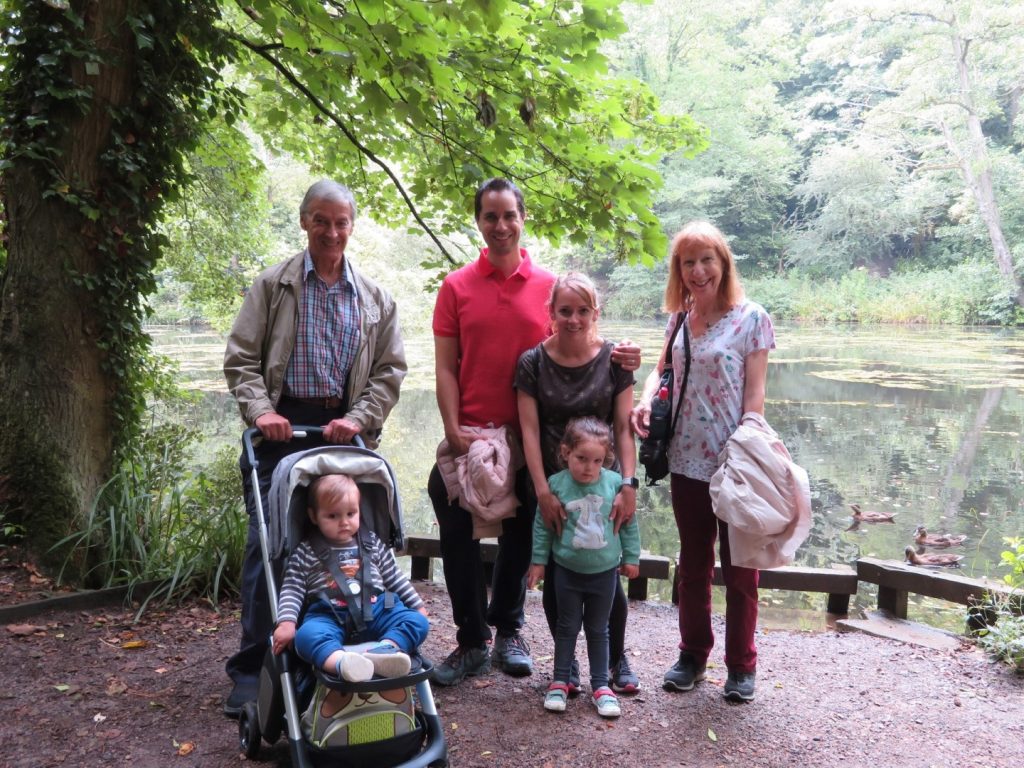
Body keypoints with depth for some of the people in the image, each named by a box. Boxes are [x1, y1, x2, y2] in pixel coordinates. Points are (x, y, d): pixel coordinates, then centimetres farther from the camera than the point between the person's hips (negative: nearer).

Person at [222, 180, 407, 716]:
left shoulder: (374, 298, 13)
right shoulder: (273, 285, 7)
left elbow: (390, 370, 9)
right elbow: (241, 358, 3)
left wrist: (359, 419, -6)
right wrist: (259, 410, -13)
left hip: (343, 431, 2)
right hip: (282, 429, -2)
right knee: (267, 543, -5)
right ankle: (252, 667, 6)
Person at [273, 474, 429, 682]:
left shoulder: (372, 543, 17)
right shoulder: (305, 552, 9)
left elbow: (395, 578, 23)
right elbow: (291, 590, 3)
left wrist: (418, 606, 20)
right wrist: (286, 622, -13)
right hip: (329, 616, -3)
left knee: (418, 622, -21)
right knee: (307, 635, -36)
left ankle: (384, 650, -48)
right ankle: (343, 663, -64)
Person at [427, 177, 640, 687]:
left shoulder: (549, 287, 4)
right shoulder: (456, 287, 2)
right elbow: (445, 368, -1)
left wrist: (614, 359, -11)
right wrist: (454, 431, -11)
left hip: (527, 436, 1)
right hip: (469, 437, -1)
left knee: (519, 538, 12)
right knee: (459, 539, 3)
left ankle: (507, 631, 32)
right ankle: (472, 641, 20)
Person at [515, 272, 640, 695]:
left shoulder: (613, 359, -3)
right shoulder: (532, 363, -4)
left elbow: (624, 427, -4)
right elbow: (530, 431, -6)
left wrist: (628, 484, -12)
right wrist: (543, 491, -13)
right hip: (553, 485, 0)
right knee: (556, 576, 8)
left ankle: (618, 660, 28)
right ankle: (566, 663, 27)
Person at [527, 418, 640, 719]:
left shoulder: (614, 483, -11)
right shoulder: (556, 484, -14)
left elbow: (629, 524, 1)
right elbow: (542, 525, -3)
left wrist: (631, 558, 5)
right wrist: (539, 561, 1)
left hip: (605, 572, 1)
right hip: (567, 570, -1)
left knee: (598, 629, 15)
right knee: (567, 627, 13)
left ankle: (600, 685, 26)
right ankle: (560, 682, 26)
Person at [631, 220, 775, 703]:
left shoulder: (751, 318, -9)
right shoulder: (679, 318, 6)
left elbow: (754, 394, -11)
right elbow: (663, 368, 13)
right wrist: (646, 401, -8)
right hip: (687, 461, 5)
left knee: (739, 568, 8)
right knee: (693, 564, 17)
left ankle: (741, 665, 24)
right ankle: (692, 654, 32)